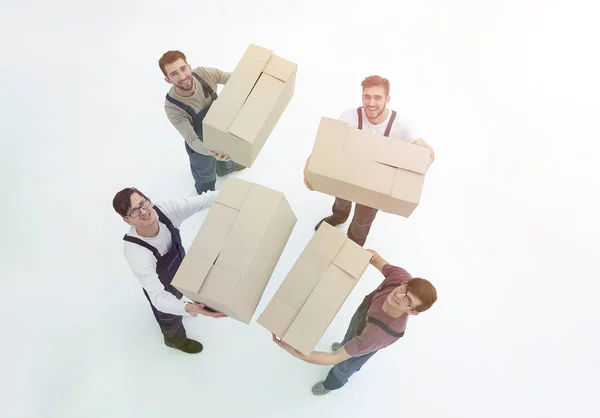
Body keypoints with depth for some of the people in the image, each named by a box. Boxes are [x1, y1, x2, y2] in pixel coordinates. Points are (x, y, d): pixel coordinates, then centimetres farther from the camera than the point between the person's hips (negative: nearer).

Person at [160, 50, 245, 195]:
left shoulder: (205, 73, -29)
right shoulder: (172, 107, -39)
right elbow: (191, 139, -40)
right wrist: (210, 151, -62)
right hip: (201, 146, -5)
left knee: (224, 158, 39)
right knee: (206, 182, 21)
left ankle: (225, 169, 77)